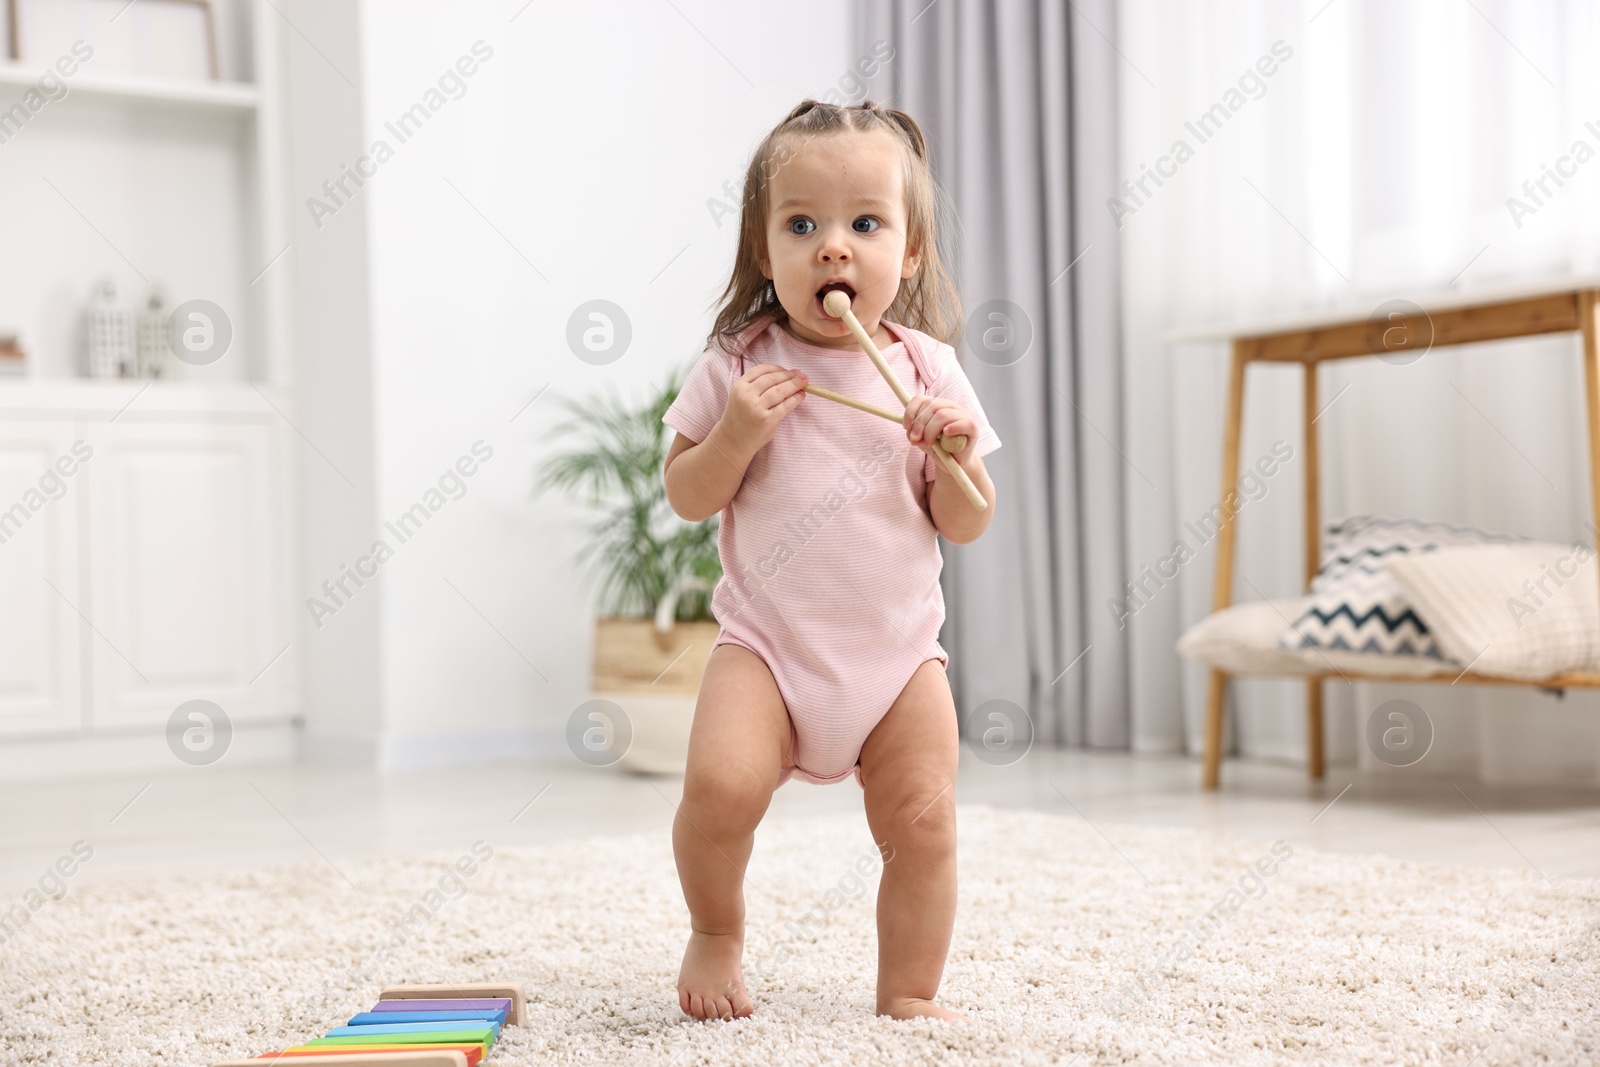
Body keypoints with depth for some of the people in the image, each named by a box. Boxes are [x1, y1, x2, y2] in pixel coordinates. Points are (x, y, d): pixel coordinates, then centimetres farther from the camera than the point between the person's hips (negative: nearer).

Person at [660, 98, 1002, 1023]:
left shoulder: (928, 370, 1)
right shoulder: (739, 364, -2)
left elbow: (968, 525, 3)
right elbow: (686, 496, 1)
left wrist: (954, 451, -17)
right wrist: (735, 435, -17)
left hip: (899, 649, 2)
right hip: (766, 641, -2)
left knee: (925, 820, -2)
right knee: (720, 784, -22)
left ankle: (910, 994, 18)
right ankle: (716, 934, 7)